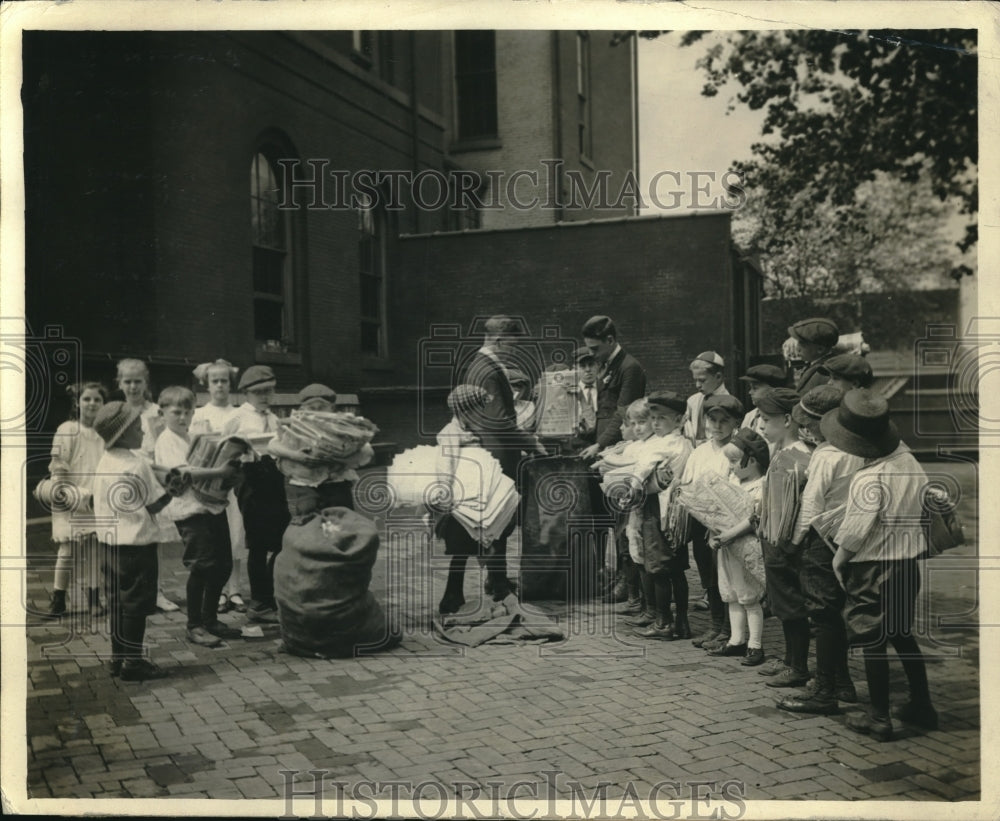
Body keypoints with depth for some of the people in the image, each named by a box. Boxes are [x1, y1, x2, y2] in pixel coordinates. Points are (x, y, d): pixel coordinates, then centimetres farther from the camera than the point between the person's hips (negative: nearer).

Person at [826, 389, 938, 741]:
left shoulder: (869, 479, -23)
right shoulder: (911, 463, -1)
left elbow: (856, 530, -21)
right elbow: (923, 510, 8)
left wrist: (838, 559, -7)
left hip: (873, 567, -7)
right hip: (908, 563, 7)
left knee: (873, 642, 5)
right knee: (903, 634, 22)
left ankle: (879, 718, 13)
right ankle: (921, 705, 30)